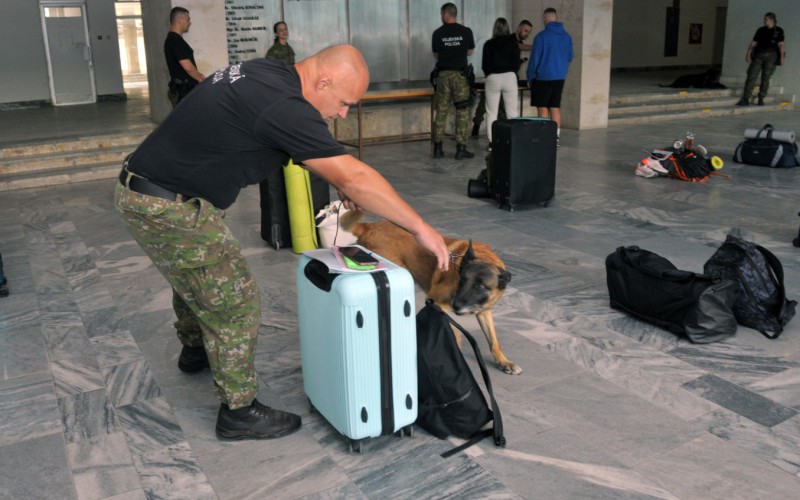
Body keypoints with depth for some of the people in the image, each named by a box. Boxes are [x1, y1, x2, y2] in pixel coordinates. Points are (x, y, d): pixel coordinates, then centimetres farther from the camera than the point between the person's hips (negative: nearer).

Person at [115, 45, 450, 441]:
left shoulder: (267, 72, 4)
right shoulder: (283, 105, -26)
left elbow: (300, 142, 20)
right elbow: (356, 177, -25)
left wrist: (338, 181, 8)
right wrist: (421, 228, -18)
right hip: (167, 208, -10)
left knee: (195, 275, 30)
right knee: (235, 302, -1)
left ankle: (196, 349, 56)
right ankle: (238, 411, 14)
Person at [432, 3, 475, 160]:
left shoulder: (438, 33, 0)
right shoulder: (466, 32, -2)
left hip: (443, 74, 1)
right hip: (460, 74, -1)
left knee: (441, 112, 8)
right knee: (462, 112, 2)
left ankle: (438, 148, 8)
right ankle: (461, 148, -1)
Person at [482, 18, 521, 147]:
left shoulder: (488, 44, 3)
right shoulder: (513, 42, 3)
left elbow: (485, 65, 6)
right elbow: (517, 63, 3)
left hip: (492, 78, 0)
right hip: (509, 77, 0)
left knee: (491, 112, 3)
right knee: (512, 112, 2)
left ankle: (492, 142, -1)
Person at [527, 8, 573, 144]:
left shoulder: (541, 36, -12)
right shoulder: (567, 36, 4)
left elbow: (534, 59, -10)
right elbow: (570, 57, 13)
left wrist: (530, 78, -2)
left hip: (543, 77, -5)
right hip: (560, 77, 5)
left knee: (543, 108, 0)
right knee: (555, 108, 11)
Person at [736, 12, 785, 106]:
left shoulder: (778, 30, 4)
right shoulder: (760, 30, 11)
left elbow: (780, 45, 0)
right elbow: (754, 43, 6)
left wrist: (782, 57, -9)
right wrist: (748, 53, -8)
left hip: (770, 56, -2)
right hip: (758, 55, 2)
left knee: (766, 78, 1)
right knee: (751, 76, -8)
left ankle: (761, 99, 10)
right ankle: (745, 99, -11)